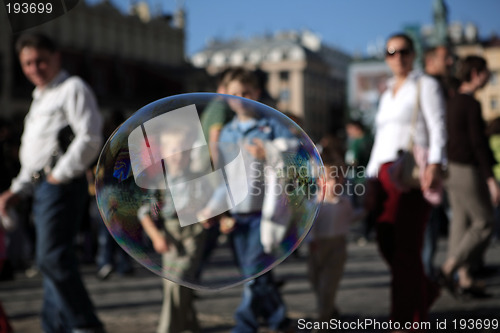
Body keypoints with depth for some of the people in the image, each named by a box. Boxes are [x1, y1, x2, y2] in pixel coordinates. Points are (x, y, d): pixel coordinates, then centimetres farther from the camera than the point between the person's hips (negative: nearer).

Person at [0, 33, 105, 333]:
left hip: (62, 184, -9)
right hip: (42, 185, 9)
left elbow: (89, 138, -15)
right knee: (53, 261, 8)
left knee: (52, 257, -17)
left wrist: (60, 175, -15)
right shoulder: (40, 98, 25)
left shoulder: (72, 88, -2)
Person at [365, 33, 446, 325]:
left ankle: (410, 319, -1)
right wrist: (372, 179, 15)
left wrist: (435, 165, -25)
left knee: (406, 246, -9)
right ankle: (427, 289, 27)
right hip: (386, 171, 7)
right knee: (387, 243, 5)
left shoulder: (426, 85, 2)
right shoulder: (387, 94, 22)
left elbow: (438, 128, -10)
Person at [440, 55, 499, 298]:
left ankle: (465, 280, 12)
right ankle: (449, 268, -5)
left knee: (461, 223, 9)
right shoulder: (472, 104, -16)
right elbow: (478, 143, -20)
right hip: (468, 171, -9)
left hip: (453, 169, 9)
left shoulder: (453, 103, 12)